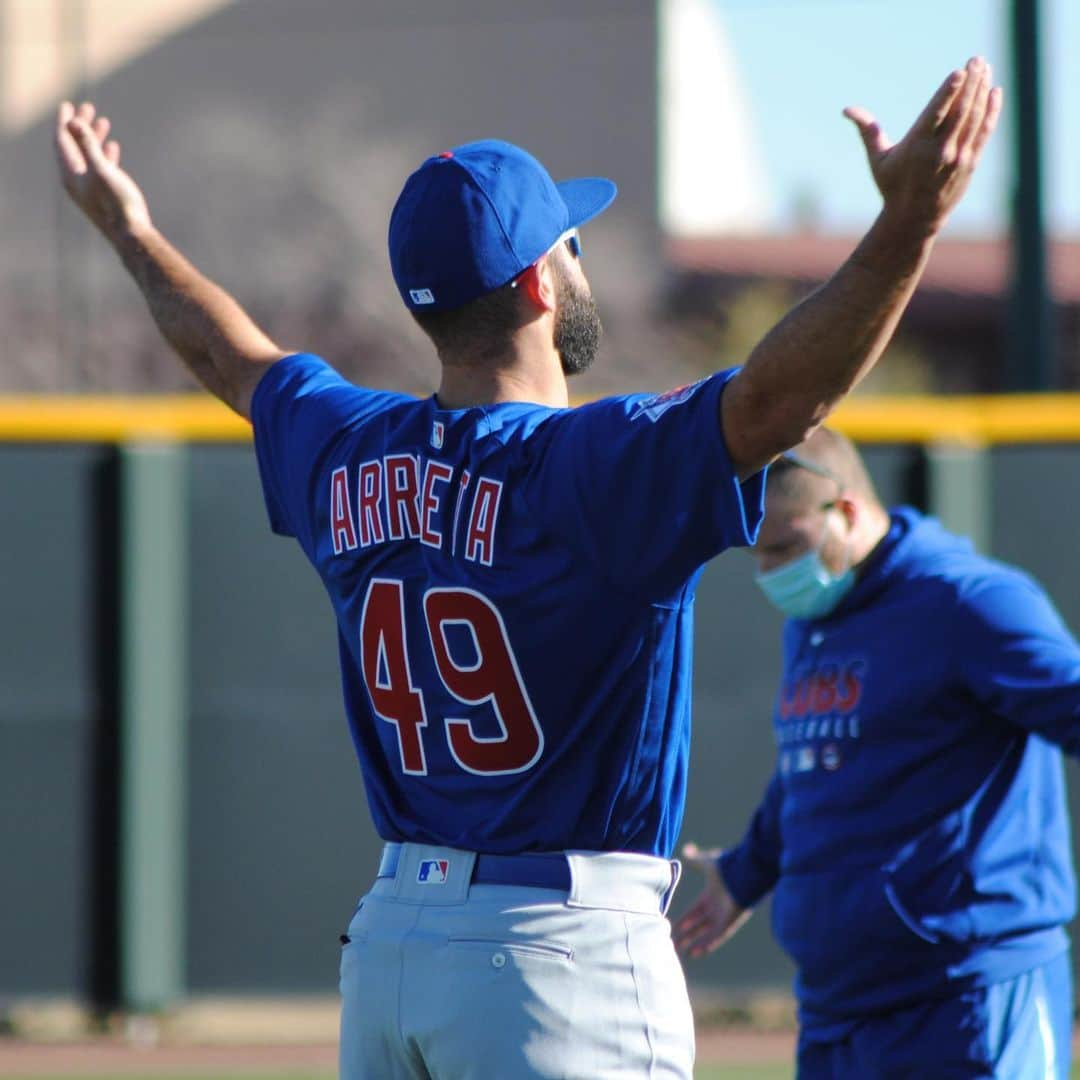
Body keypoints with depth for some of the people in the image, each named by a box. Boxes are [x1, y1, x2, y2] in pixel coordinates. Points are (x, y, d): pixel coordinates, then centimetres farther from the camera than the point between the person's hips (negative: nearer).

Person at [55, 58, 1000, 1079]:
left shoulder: (345, 457, 8)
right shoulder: (594, 468, -15)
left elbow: (235, 359, 27)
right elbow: (775, 398, -29)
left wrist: (130, 231, 46)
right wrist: (906, 227, -38)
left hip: (385, 940, 8)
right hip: (563, 951, -8)